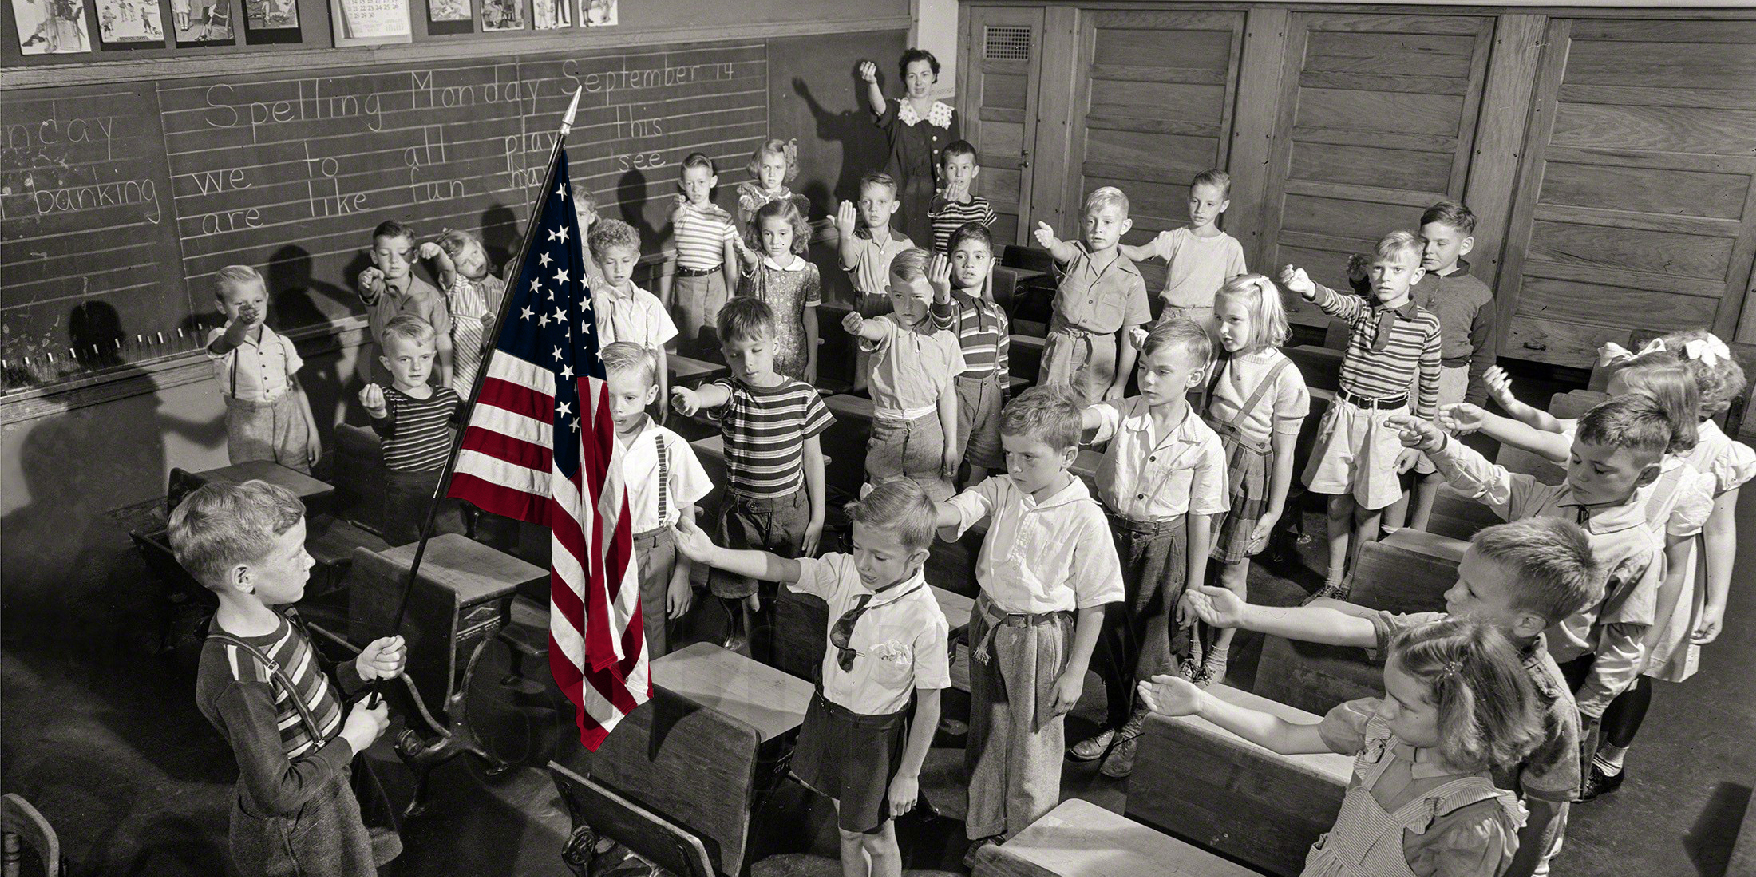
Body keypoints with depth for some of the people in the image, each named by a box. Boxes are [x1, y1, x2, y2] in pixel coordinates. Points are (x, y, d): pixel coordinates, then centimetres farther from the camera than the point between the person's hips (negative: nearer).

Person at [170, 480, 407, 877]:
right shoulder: (238, 679, -34)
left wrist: (360, 669, -9)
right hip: (298, 835, -8)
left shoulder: (276, 616, -8)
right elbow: (277, 794, -28)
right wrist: (350, 740, -19)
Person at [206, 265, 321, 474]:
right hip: (248, 429, -2)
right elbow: (232, 341, -33)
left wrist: (313, 432, 10)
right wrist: (242, 321, -56)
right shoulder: (220, 340, -6)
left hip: (290, 424, 2)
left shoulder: (280, 343, 4)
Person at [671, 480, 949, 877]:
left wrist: (908, 774, -11)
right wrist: (712, 554, -29)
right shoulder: (845, 572, -15)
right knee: (846, 824, 26)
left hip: (875, 733, -5)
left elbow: (928, 705, -19)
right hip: (827, 710, 5)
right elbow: (780, 568, -17)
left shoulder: (925, 620, -28)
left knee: (876, 837, 16)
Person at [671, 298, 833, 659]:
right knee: (740, 592, 10)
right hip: (741, 509, 0)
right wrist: (691, 397, -63)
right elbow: (714, 394, -37)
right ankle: (743, 635, 41)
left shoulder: (802, 395, -7)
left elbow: (812, 458, 0)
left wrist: (817, 518, 1)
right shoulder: (731, 393, -10)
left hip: (791, 508, 0)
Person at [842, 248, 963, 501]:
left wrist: (951, 445, 5)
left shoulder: (944, 339, -3)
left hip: (928, 429, 1)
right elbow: (875, 330, -36)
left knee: (934, 495, 8)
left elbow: (947, 395, 4)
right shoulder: (888, 328, -9)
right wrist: (857, 326, -61)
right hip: (886, 430, -1)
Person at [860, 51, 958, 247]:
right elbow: (879, 106, -26)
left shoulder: (948, 115, 6)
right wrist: (871, 83, -46)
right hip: (901, 195, -2)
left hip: (935, 196, 2)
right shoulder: (896, 111, -1)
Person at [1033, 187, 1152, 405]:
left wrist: (1120, 384, -3)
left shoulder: (1131, 278, -5)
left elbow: (1130, 334, -2)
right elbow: (1061, 251, -29)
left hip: (1098, 357, -1)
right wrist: (1049, 241, -55)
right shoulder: (1076, 254, -3)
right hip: (1059, 349, 1)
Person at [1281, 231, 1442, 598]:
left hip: (1388, 421, -2)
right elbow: (1334, 303, -27)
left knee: (1367, 512, 8)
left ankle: (1352, 585, 25)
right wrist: (1308, 288, -50)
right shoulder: (1361, 309, -2)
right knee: (1337, 506, 11)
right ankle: (1333, 583, 27)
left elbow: (1429, 387, 2)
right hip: (1345, 414, 2)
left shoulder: (1426, 325, -5)